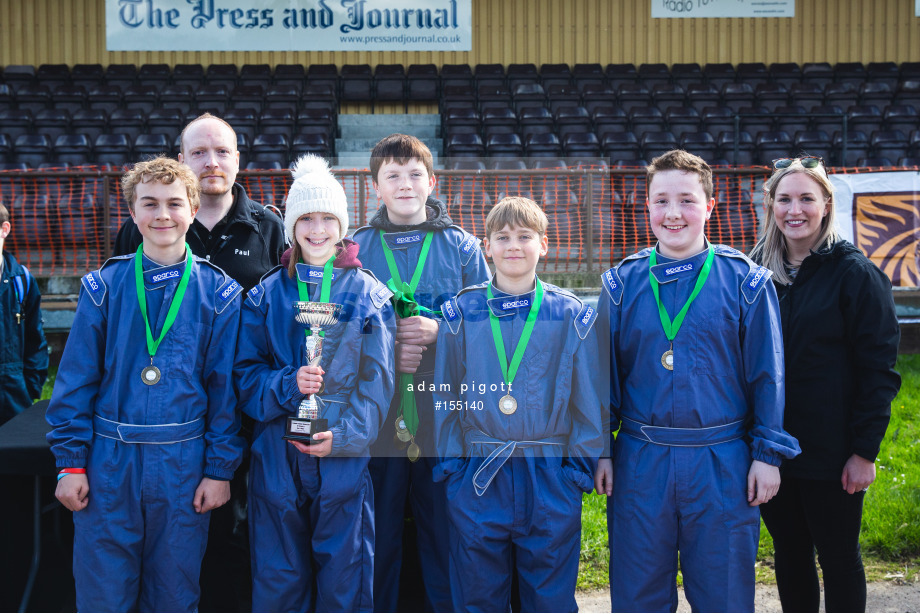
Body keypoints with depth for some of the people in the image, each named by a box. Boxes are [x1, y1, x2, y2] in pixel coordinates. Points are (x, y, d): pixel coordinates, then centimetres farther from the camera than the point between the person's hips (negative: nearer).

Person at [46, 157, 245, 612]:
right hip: (109, 466, 0)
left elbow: (226, 387, 1)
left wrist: (220, 468, -1)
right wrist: (70, 462, -2)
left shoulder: (218, 293, 0)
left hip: (184, 467, 0)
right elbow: (75, 379, 2)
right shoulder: (104, 287, 1)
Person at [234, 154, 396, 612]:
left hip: (346, 455, -1)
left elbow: (377, 378, 1)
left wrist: (346, 433, -12)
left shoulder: (370, 296, 4)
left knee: (343, 576, 3)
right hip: (277, 457, 1)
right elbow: (245, 373, 4)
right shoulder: (266, 296, 8)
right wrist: (288, 385, -15)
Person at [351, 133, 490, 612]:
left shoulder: (462, 247, 8)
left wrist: (439, 330, -11)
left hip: (445, 406, 0)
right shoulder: (355, 249, 8)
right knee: (379, 524, 4)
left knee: (444, 520, 3)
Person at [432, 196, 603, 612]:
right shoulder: (461, 314, 4)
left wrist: (579, 468, 0)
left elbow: (589, 401, 5)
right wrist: (449, 465, 2)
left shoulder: (571, 317, 2)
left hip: (550, 483, 0)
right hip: (477, 482, 1)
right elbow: (444, 397, 8)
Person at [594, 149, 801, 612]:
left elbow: (767, 374, 1)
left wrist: (767, 453, -1)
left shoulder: (745, 280, -1)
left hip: (723, 466, -1)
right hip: (640, 464, 2)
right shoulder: (622, 284, 4)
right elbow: (605, 372, 8)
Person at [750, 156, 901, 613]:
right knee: (789, 553, 15)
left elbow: (878, 369, -10)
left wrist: (865, 451, -13)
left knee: (838, 557, 8)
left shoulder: (854, 273, -9)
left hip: (831, 453, -4)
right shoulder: (758, 271, 5)